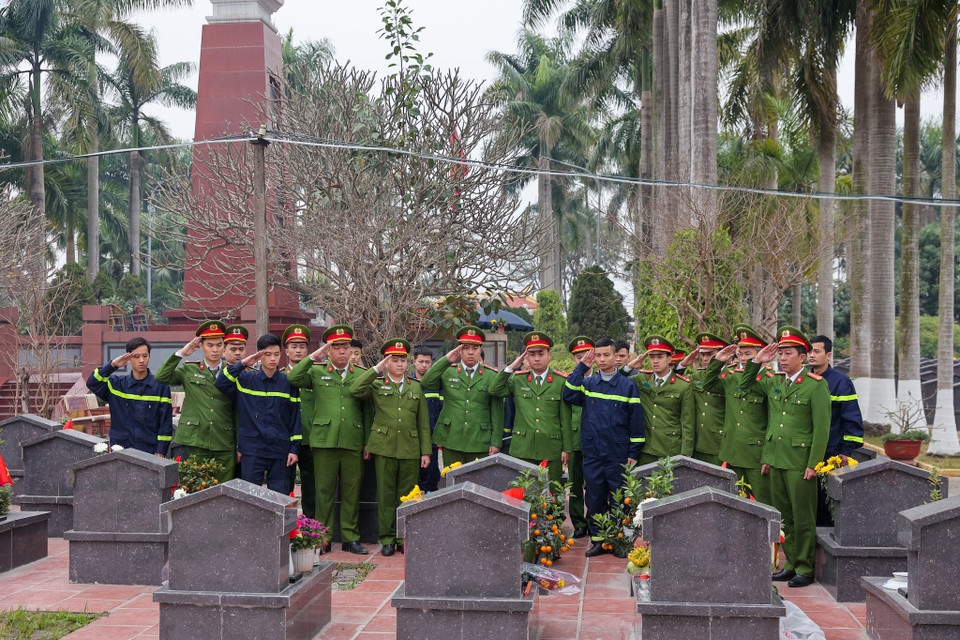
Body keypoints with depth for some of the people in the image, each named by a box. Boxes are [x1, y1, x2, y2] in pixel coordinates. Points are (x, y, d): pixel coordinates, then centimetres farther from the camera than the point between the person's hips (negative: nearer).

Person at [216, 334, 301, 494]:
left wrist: (294, 449, 1)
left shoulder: (288, 382, 5)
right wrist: (242, 364, -11)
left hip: (280, 450, 1)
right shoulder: (246, 379, 4)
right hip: (252, 450, -1)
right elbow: (220, 384, -10)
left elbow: (295, 416, 6)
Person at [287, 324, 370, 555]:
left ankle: (350, 538, 14)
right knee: (324, 492, 1)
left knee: (352, 492, 5)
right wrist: (313, 357, -8)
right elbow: (292, 378, -6)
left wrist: (368, 443, 9)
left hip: (353, 443, 2)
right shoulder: (316, 372, 10)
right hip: (324, 441, -1)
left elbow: (367, 411, 14)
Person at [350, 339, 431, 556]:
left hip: (410, 450, 2)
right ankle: (387, 539, 10)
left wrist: (426, 451, 6)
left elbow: (423, 422, 13)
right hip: (384, 448, -2)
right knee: (386, 496, 1)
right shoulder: (377, 385, 7)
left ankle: (404, 539, 13)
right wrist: (376, 369, -10)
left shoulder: (416, 387, 13)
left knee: (406, 496, 4)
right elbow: (354, 391, -12)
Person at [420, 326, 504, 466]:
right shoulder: (447, 372, 9)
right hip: (451, 442, 1)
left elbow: (497, 411, 5)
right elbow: (426, 383, -9)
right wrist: (446, 360, -14)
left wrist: (496, 442, 0)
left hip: (480, 443, 0)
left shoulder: (491, 376, 7)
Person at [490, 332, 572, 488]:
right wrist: (511, 367, -5)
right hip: (522, 450, 1)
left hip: (551, 451, -1)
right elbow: (494, 390, -1)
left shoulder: (561, 381, 5)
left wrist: (567, 448, 0)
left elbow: (566, 418, 4)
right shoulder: (517, 379, 11)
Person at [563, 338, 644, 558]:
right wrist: (581, 367, -9)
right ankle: (598, 539, 18)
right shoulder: (588, 383, 8)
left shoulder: (628, 385, 0)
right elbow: (569, 396, -11)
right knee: (594, 498, 8)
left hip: (618, 454, -2)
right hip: (592, 453, 2)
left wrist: (633, 452, -3)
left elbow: (636, 421, 1)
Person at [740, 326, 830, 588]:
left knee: (803, 518, 0)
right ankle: (791, 564, 21)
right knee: (785, 517, 11)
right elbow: (745, 385, 26)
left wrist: (813, 464, -13)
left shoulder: (816, 385, -6)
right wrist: (756, 362, 8)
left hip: (800, 462, -6)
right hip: (776, 460, 6)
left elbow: (822, 428, -9)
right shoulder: (772, 381, 10)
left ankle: (805, 569, 8)